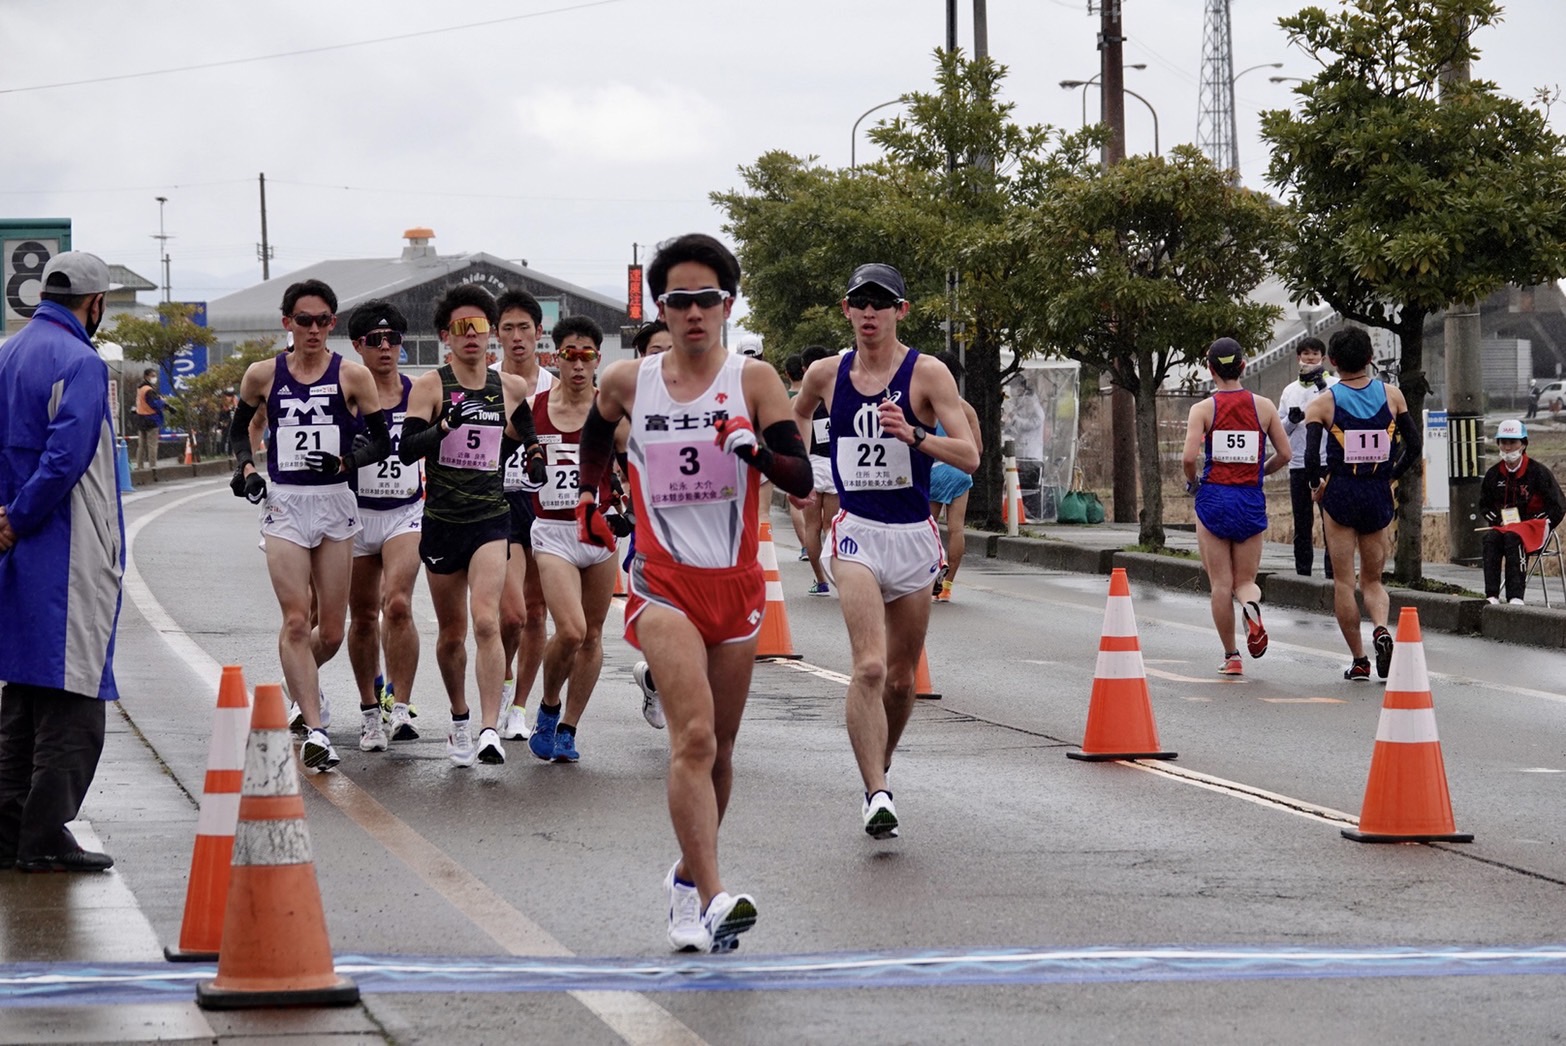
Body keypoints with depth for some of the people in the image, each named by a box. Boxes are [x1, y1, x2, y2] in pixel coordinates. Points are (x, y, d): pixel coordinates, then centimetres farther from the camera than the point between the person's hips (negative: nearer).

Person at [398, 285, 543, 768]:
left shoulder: (512, 388, 5)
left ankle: (490, 729, -24)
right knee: (451, 633, 11)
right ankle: (459, 721, 33)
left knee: (485, 620, -19)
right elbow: (407, 448, -14)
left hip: (492, 520, 0)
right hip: (442, 523, 0)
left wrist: (533, 455, 5)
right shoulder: (430, 385, -3)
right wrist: (446, 424, -30)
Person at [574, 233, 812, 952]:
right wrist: (589, 497, 28)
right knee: (693, 737, -19)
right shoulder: (628, 382, 2)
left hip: (735, 582, 2)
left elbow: (801, 480, -10)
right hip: (664, 581, -2)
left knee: (717, 747, 12)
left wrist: (755, 449, -27)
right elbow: (596, 434, 26)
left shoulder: (753, 380, -2)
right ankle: (711, 899, -28)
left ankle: (690, 878, 33)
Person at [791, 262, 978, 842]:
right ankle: (877, 796, -23)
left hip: (914, 536, 0)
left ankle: (880, 770, 35)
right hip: (857, 533, 0)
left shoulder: (927, 373, -6)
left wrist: (913, 434, -29)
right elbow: (798, 413, 28)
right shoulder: (826, 374, 3)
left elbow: (969, 456, -14)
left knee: (901, 677, 11)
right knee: (869, 667, -19)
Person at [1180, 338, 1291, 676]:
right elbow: (1284, 454, 2)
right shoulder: (1263, 406, 2)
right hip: (1251, 501, 2)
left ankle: (1231, 656, 5)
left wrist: (1192, 481, 5)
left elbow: (1189, 457, -15)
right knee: (1245, 580, 10)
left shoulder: (1203, 409, -5)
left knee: (1221, 584, 6)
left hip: (1214, 497, -2)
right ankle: (1251, 604, -26)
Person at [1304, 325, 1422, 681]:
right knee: (1373, 579, 15)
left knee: (1343, 582, 7)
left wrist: (1316, 485, 2)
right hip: (1379, 496, 3)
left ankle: (1359, 661, 6)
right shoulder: (1391, 395, 2)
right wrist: (1391, 477, 14)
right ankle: (1381, 628, -14)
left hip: (1340, 495, -2)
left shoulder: (1323, 403, -6)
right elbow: (1415, 445, 1)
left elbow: (1311, 455, -16)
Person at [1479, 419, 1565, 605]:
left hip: (1533, 528, -4)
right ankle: (1492, 595, -39)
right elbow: (1484, 505, 21)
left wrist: (1530, 523, -12)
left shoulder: (1538, 472, -4)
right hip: (1503, 526, 4)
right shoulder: (1494, 474, 9)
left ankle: (1515, 596, -45)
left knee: (1513, 539, -37)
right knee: (1490, 539, -30)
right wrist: (1499, 520, 0)